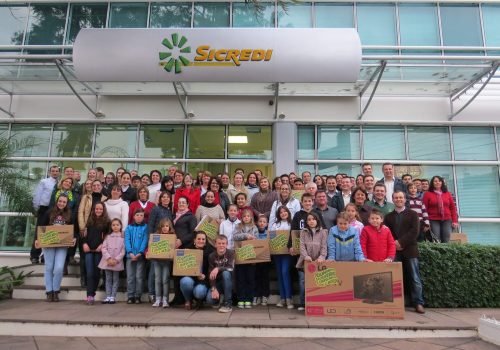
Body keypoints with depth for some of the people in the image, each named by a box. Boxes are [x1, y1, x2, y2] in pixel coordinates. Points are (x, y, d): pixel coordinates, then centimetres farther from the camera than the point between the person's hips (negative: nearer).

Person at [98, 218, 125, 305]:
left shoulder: (123, 237, 1)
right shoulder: (108, 236, 8)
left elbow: (123, 250, -4)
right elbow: (103, 248, 0)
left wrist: (116, 260, -14)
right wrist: (109, 258, -13)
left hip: (117, 262, -2)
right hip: (107, 261, 2)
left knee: (115, 279, 3)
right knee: (108, 279, 7)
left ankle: (113, 297, 7)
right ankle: (108, 296, 11)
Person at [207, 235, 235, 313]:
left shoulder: (231, 253, -12)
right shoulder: (211, 256, -5)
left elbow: (231, 268, -26)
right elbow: (210, 274, -10)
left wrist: (218, 269, -40)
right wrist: (213, 289, -22)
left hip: (228, 281, -1)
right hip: (217, 282, 2)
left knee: (225, 273, -35)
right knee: (210, 299, -26)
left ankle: (228, 304, -25)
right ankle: (220, 297, 13)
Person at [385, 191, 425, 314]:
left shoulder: (413, 214, 6)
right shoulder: (388, 216, 13)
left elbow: (414, 232, -6)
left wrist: (401, 242, -15)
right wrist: (394, 244, -10)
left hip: (410, 250, -2)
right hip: (394, 251, 2)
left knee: (415, 278, 2)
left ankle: (418, 303, 8)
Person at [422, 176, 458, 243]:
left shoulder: (447, 194, 12)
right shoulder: (427, 194, 2)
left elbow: (453, 208, 12)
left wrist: (455, 220, 5)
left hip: (447, 220, 3)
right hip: (434, 221, -3)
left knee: (446, 241, 2)